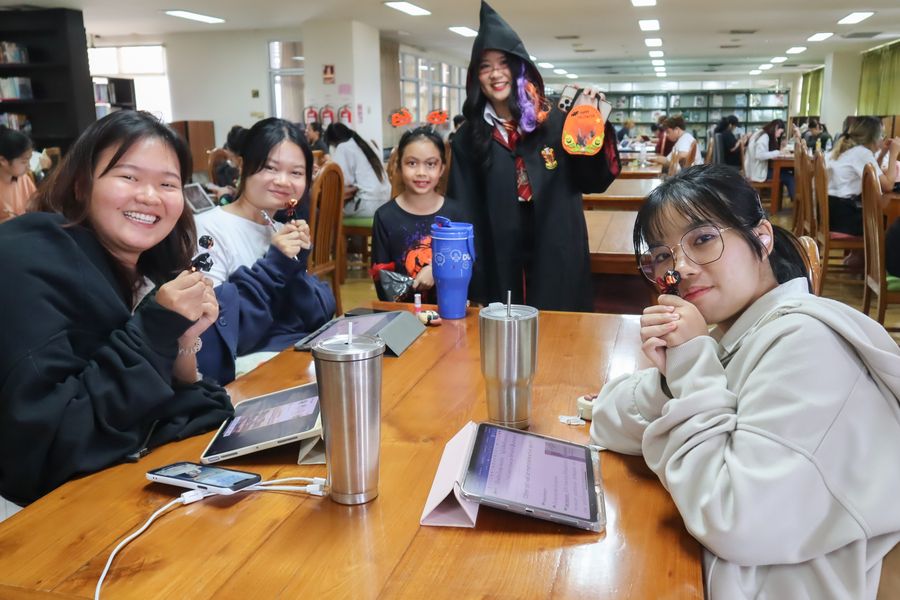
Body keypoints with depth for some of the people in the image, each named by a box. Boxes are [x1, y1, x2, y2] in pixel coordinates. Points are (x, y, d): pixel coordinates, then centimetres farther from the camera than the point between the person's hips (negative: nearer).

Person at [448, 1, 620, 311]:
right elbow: (462, 211, 2)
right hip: (498, 264, 1)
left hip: (556, 258, -1)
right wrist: (467, 274, -5)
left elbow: (594, 181, 1)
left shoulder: (554, 121, 0)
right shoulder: (468, 137, 3)